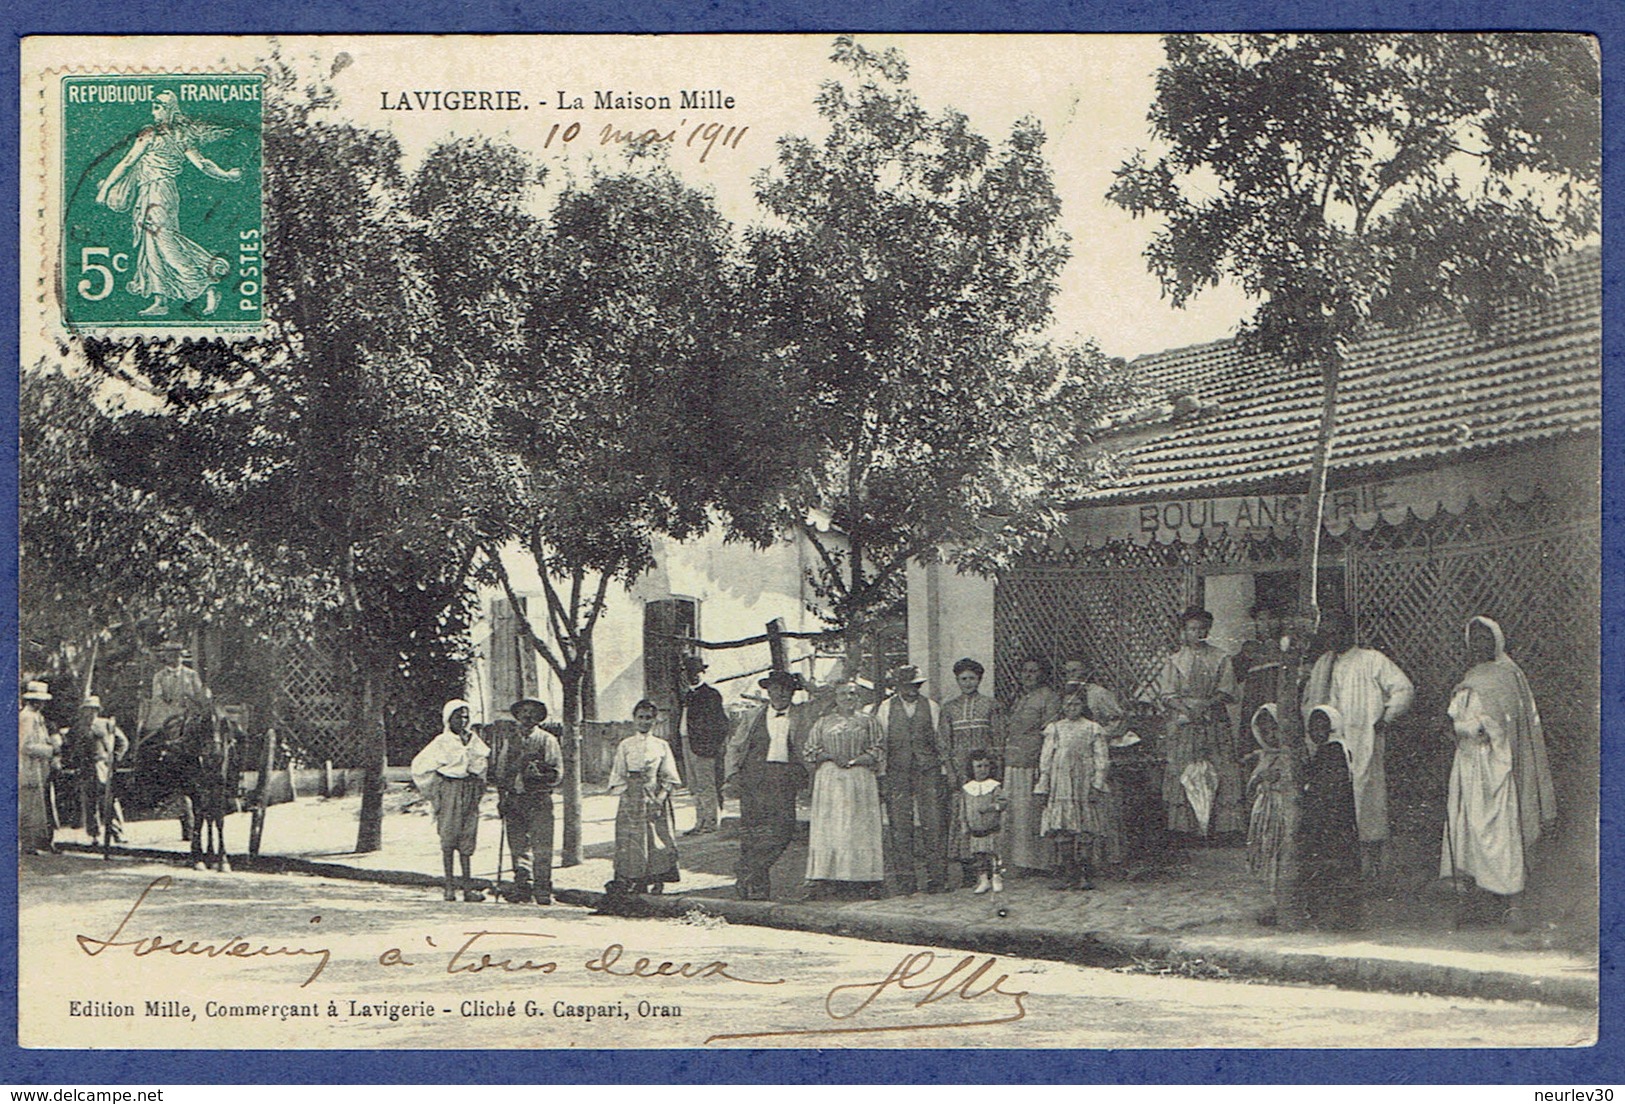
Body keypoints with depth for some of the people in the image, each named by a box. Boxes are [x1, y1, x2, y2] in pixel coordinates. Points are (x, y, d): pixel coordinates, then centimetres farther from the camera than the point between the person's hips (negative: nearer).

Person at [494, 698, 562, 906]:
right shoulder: (509, 742, 17)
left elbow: (557, 772, 1)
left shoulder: (548, 740, 6)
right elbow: (500, 772, 18)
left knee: (541, 848, -9)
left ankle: (542, 890, -7)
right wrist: (501, 798, 9)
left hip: (539, 800, -4)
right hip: (514, 800, 4)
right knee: (518, 846, 3)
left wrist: (539, 774, -16)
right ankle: (522, 889, 8)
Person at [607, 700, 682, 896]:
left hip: (656, 801, 1)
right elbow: (618, 777, 7)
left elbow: (669, 777, 6)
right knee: (631, 841, -7)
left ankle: (657, 882, 2)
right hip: (631, 800, 0)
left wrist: (661, 796, -7)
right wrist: (622, 790, -7)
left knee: (659, 840, -4)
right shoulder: (625, 746, 8)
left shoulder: (662, 746, 8)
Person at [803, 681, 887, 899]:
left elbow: (877, 752, 5)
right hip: (830, 780, 1)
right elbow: (810, 750, 9)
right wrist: (832, 757, -8)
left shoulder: (868, 722, 11)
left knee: (862, 827, -6)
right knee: (828, 826, -6)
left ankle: (869, 879, -7)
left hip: (860, 779, -1)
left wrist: (853, 760, -9)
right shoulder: (823, 723, 14)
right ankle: (823, 877, -8)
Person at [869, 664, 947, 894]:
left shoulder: (931, 707, 10)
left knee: (933, 824, -6)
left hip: (928, 771, 0)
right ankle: (905, 880, 3)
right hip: (896, 772, 0)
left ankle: (937, 877, -2)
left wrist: (943, 773, 7)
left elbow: (941, 741, 13)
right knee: (900, 826, -3)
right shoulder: (884, 709, 7)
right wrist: (881, 778, 5)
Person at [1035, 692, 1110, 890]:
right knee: (1061, 830, -4)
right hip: (1060, 784, 2)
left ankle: (1085, 875, -4)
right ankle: (1066, 875, -2)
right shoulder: (1054, 729, 14)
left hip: (1084, 784, -2)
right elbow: (1045, 758, 13)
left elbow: (1101, 759, 5)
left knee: (1085, 830, -6)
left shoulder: (1093, 729, 9)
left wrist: (1097, 784, -5)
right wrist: (1043, 786, 6)